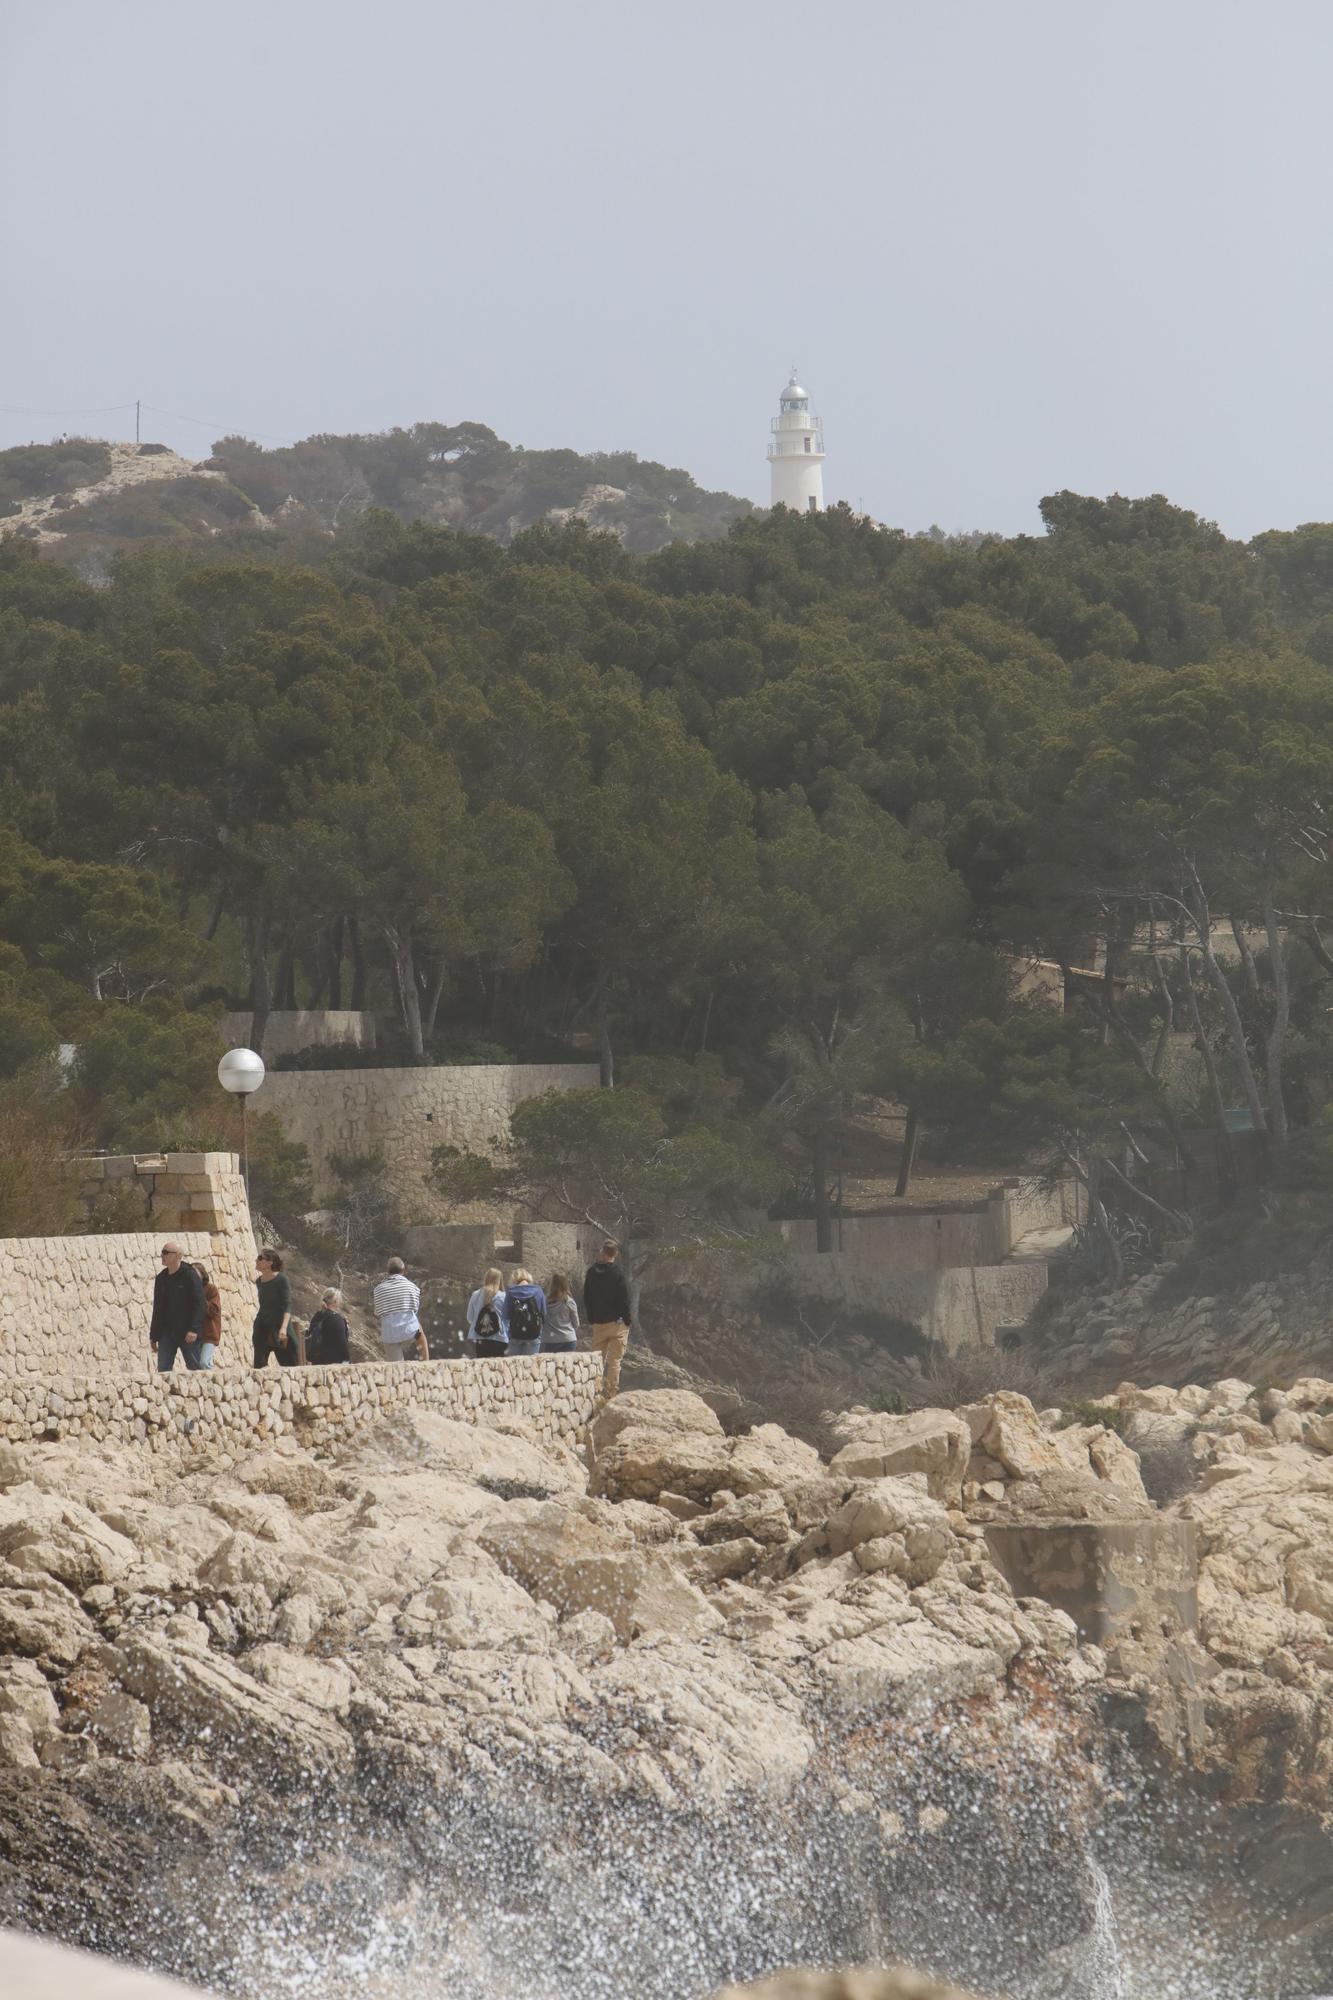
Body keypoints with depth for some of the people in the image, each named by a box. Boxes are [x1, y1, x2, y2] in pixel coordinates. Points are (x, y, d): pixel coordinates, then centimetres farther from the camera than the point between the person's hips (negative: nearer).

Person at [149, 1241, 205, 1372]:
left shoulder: (189, 1275, -6)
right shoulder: (161, 1278, 12)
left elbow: (198, 1303, -12)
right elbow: (157, 1309, 17)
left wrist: (194, 1329, -21)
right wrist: (154, 1335, 13)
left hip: (187, 1332, -6)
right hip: (167, 1332, 6)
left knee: (194, 1366, -2)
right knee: (163, 1370, -3)